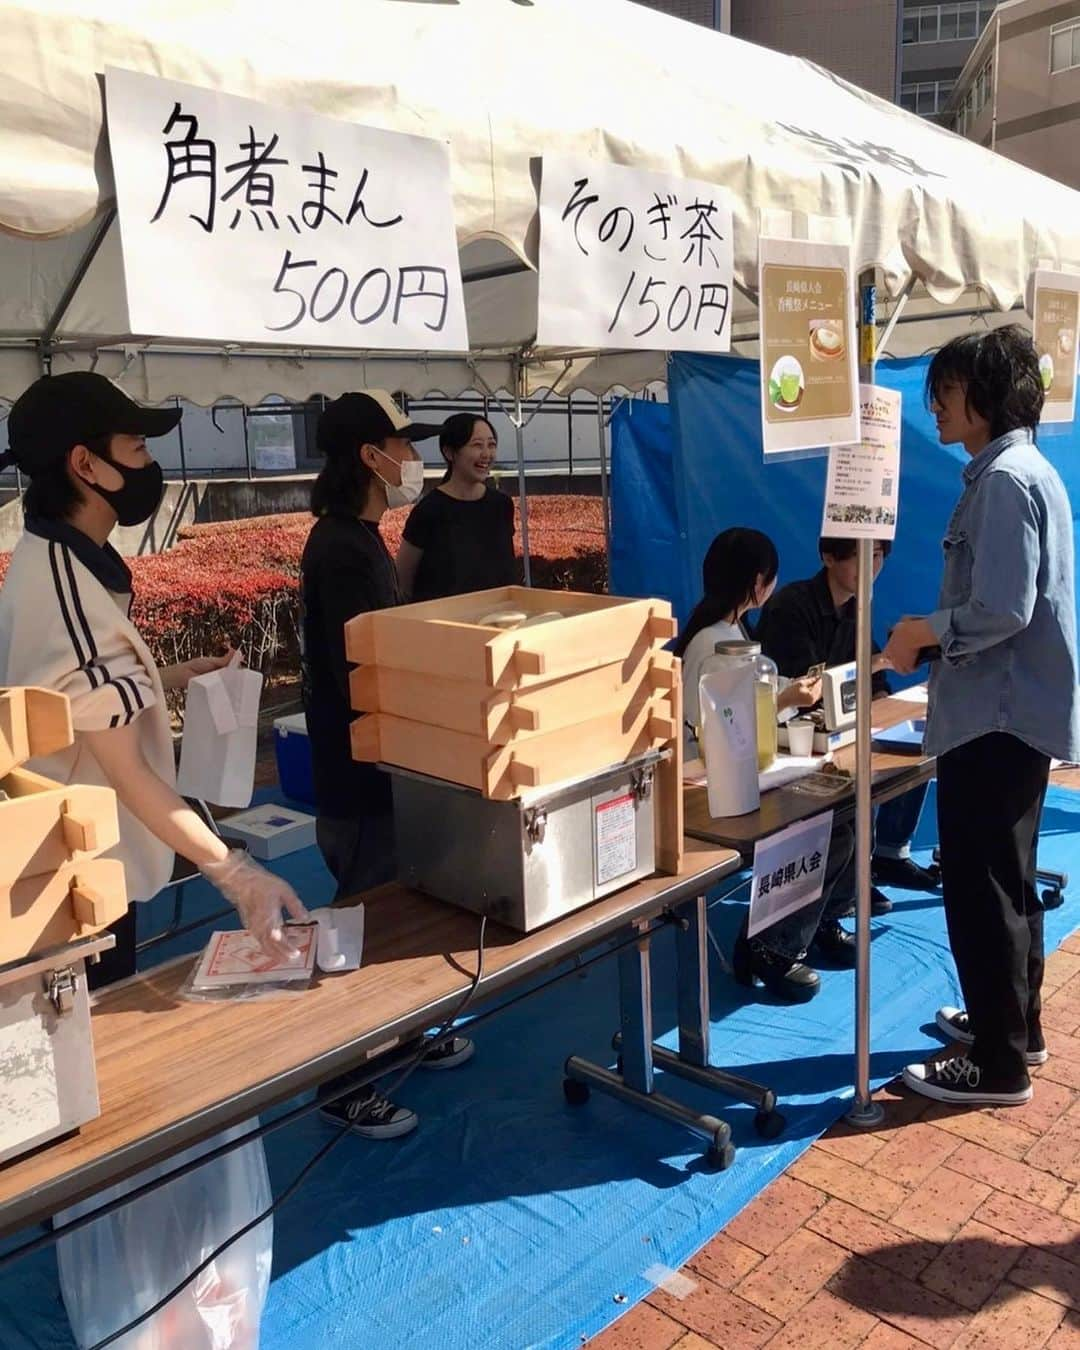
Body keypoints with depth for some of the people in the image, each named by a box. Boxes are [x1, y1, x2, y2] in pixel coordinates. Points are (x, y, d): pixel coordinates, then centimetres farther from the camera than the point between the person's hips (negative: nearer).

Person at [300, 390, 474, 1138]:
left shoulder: (359, 538, 10)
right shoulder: (342, 550, -22)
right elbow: (358, 680, -26)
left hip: (376, 771, 10)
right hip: (361, 779, -10)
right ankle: (346, 1084, 18)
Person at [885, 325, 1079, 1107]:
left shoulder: (1003, 479, -18)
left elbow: (1001, 610, -25)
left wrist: (922, 632, -11)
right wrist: (934, 634, 9)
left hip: (997, 714, -11)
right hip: (1016, 709, 11)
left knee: (980, 887, -1)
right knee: (1006, 879, 20)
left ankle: (998, 1065, 11)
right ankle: (1015, 1023, 34)